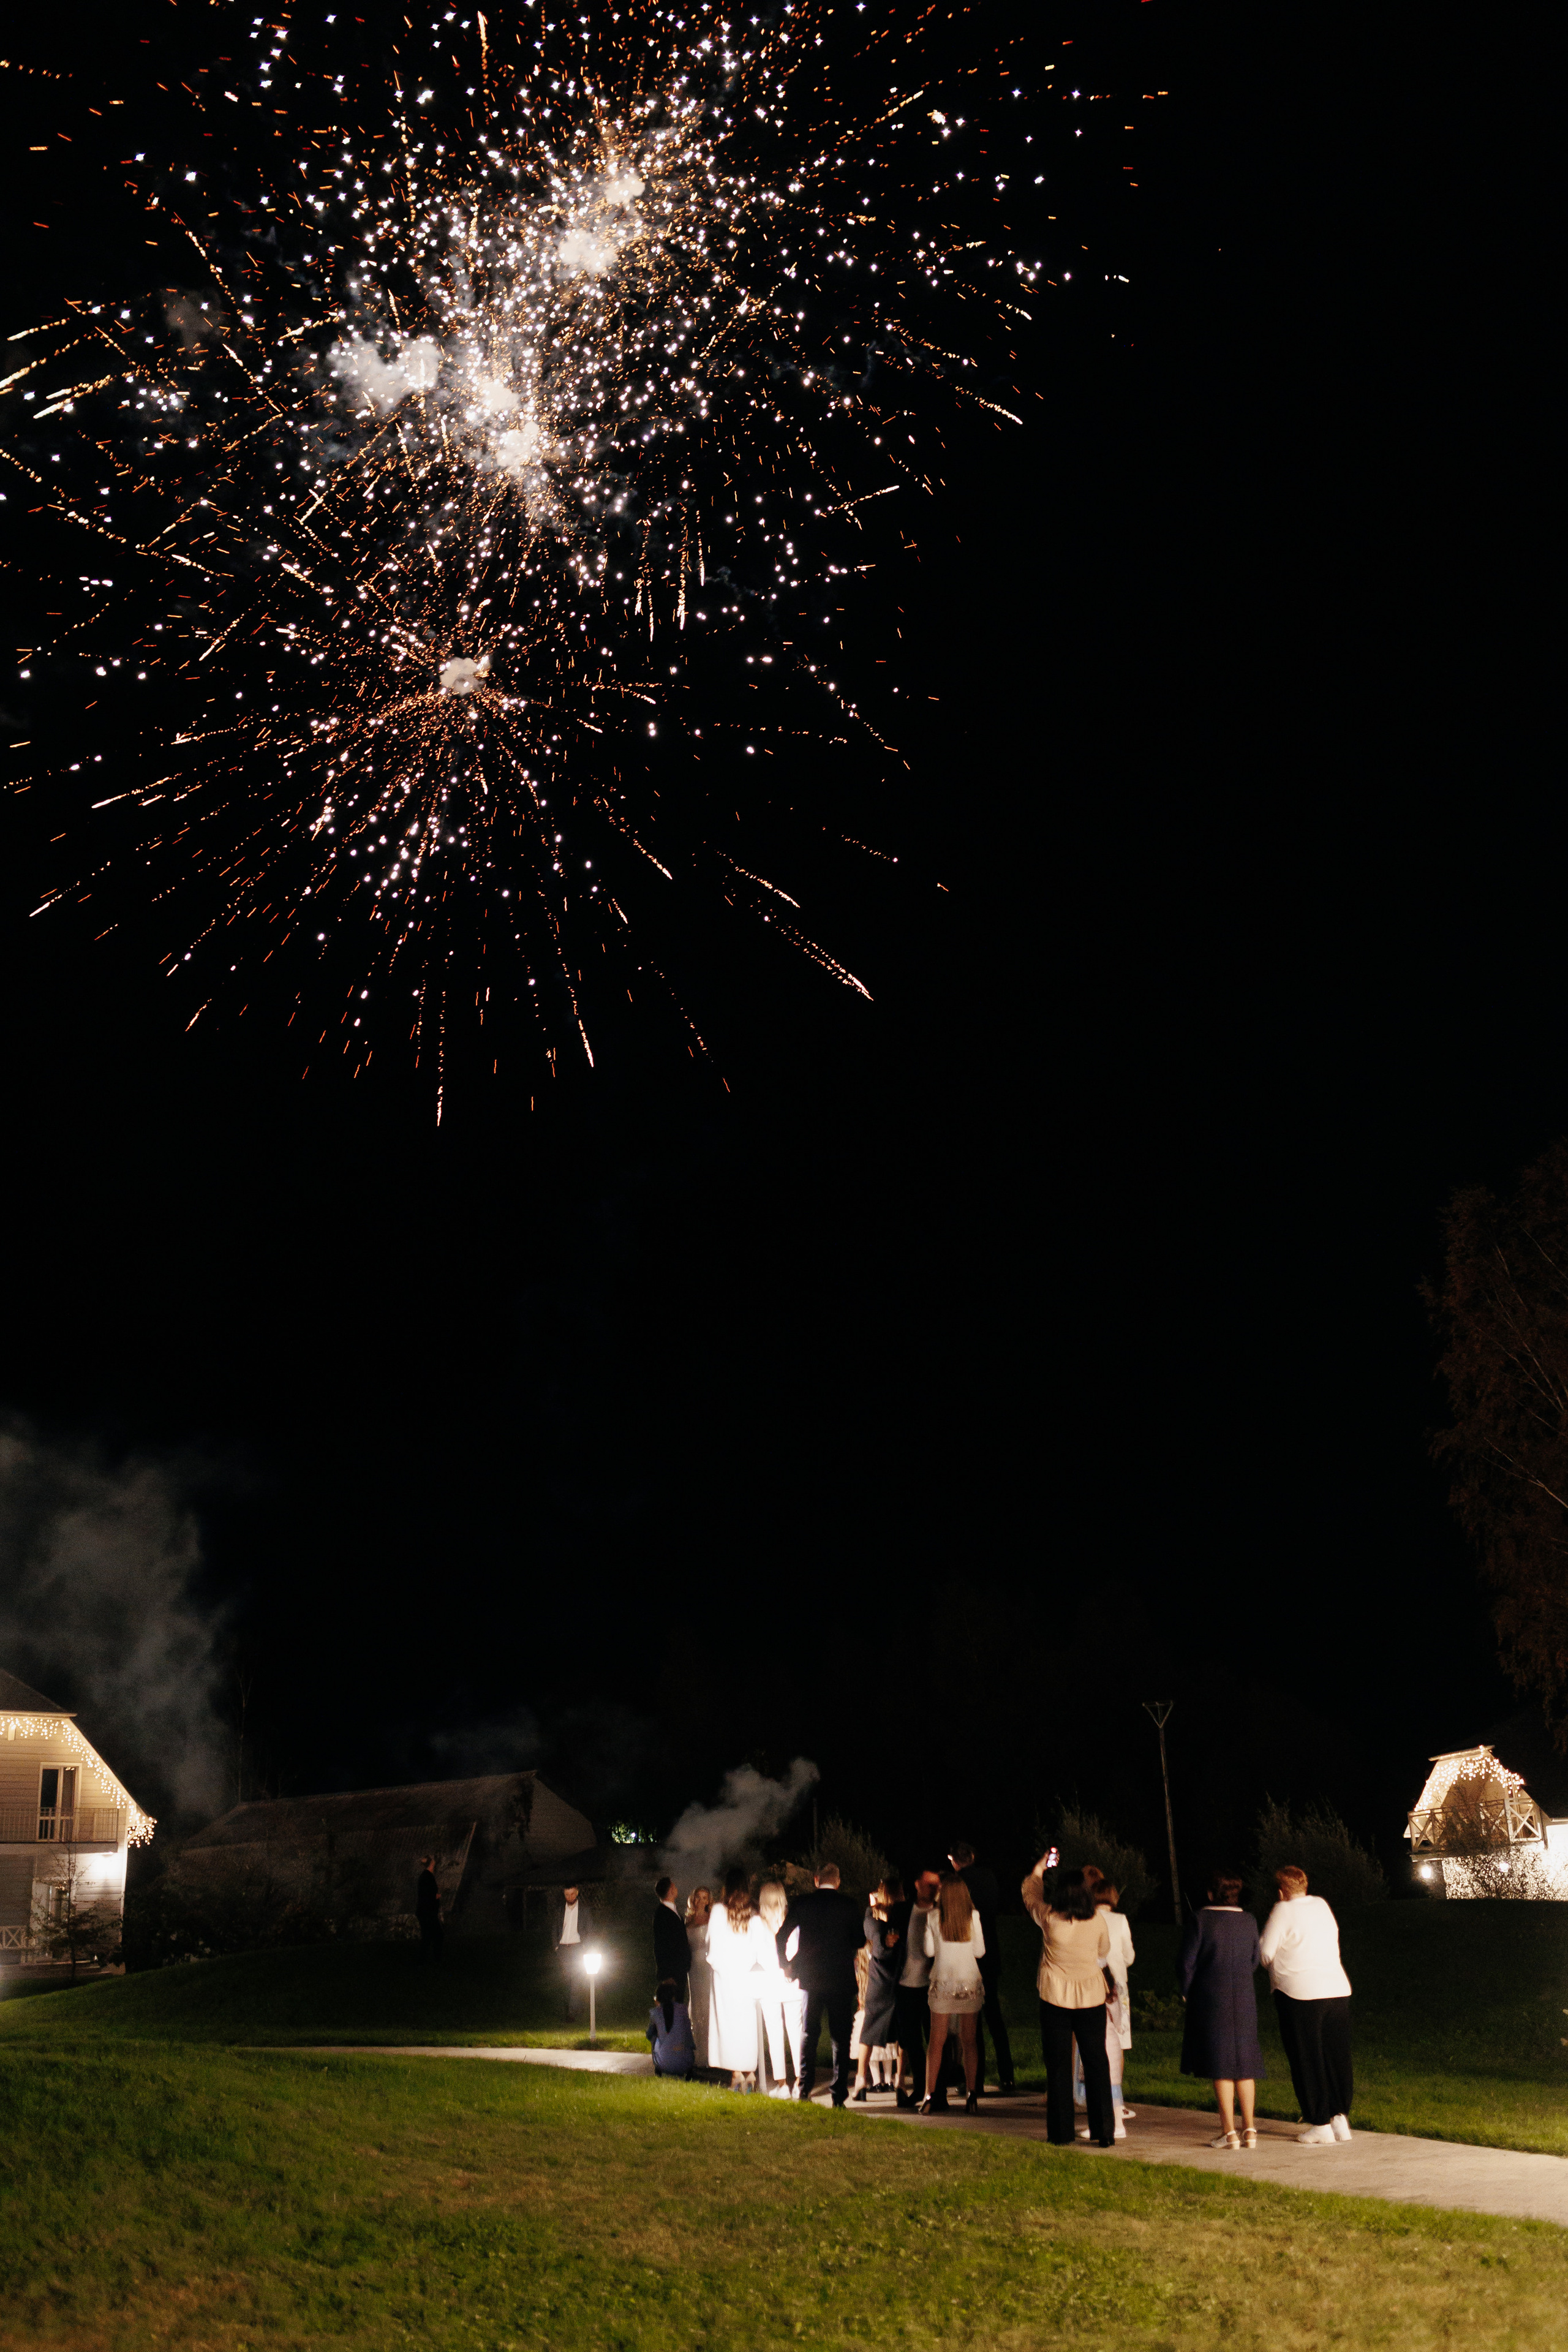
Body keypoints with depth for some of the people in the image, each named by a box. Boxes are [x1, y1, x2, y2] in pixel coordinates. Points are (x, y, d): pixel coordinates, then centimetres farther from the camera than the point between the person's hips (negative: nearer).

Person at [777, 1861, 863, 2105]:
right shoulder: (847, 1905, -3)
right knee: (840, 2036, 5)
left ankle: (804, 2089, 7)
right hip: (841, 1979, -1)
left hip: (810, 1976, 1)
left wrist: (785, 1964, 10)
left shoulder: (802, 1902, 0)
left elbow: (782, 1935, -2)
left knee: (808, 2033, 11)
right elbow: (859, 1941, 1)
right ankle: (839, 2093, 1)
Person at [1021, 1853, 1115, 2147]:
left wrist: (1040, 1868, 24)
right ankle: (1104, 2131, 10)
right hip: (1092, 1996, 1)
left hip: (1055, 1997, -1)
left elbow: (1030, 1892, 9)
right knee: (1097, 2062, 9)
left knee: (1059, 2064, 6)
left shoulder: (1048, 1917, -11)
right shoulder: (1098, 1922, -7)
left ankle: (1062, 2133, 9)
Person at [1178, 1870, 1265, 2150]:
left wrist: (1187, 1992, 7)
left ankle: (1229, 2132, 0)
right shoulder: (1249, 1921, 4)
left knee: (1220, 2066, 0)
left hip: (1210, 1999, -4)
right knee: (1244, 2063, 12)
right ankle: (1249, 2129, 12)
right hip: (1244, 1999, 4)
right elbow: (1254, 1961, 13)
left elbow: (1186, 1962, -9)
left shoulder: (1200, 1920, -10)